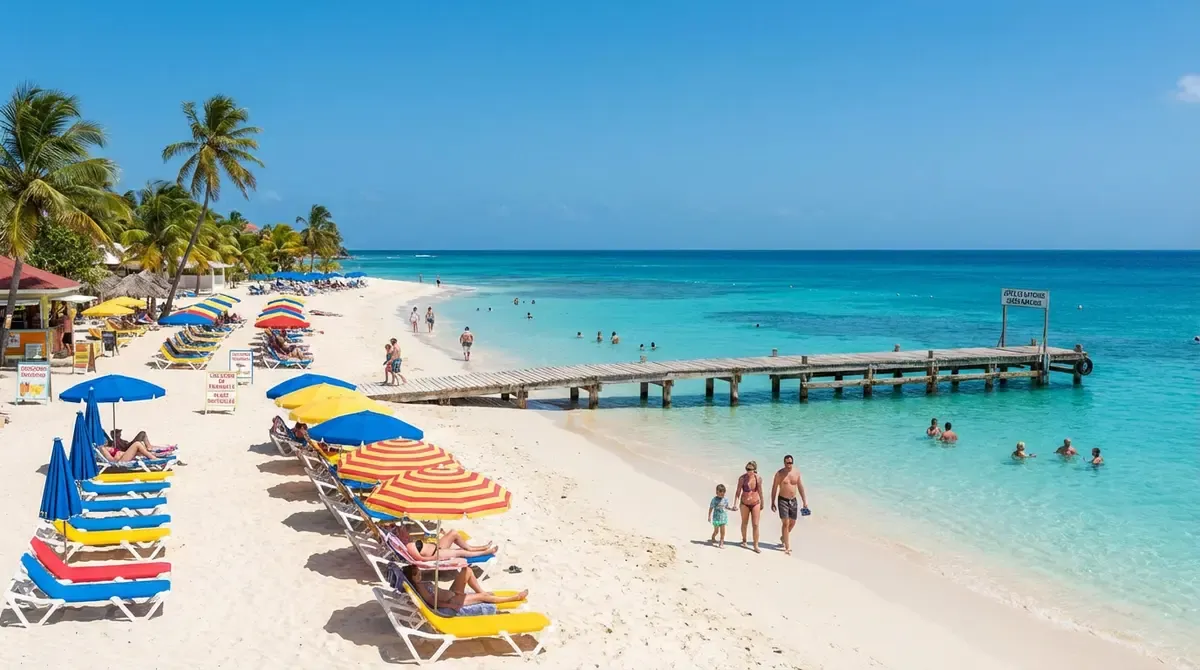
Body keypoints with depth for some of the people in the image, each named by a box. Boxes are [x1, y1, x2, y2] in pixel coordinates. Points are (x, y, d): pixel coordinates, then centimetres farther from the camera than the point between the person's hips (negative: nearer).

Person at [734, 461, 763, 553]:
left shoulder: (758, 478, -9)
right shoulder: (742, 478, -14)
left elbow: (760, 491, 5)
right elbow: (738, 492, -9)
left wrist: (762, 504, 14)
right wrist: (735, 504, -16)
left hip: (755, 503, 0)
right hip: (744, 504, 0)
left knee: (755, 525, -3)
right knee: (744, 523, 17)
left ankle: (756, 546, 5)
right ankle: (744, 540, 39)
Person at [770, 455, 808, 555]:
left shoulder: (797, 472, 1)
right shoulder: (779, 474, -9)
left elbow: (800, 487, 9)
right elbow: (774, 488, -4)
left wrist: (804, 501, 8)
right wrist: (773, 502, -5)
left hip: (793, 501, 5)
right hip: (783, 500, -5)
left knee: (792, 523, 14)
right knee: (786, 523, -9)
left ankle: (783, 537, 40)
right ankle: (787, 547, -4)